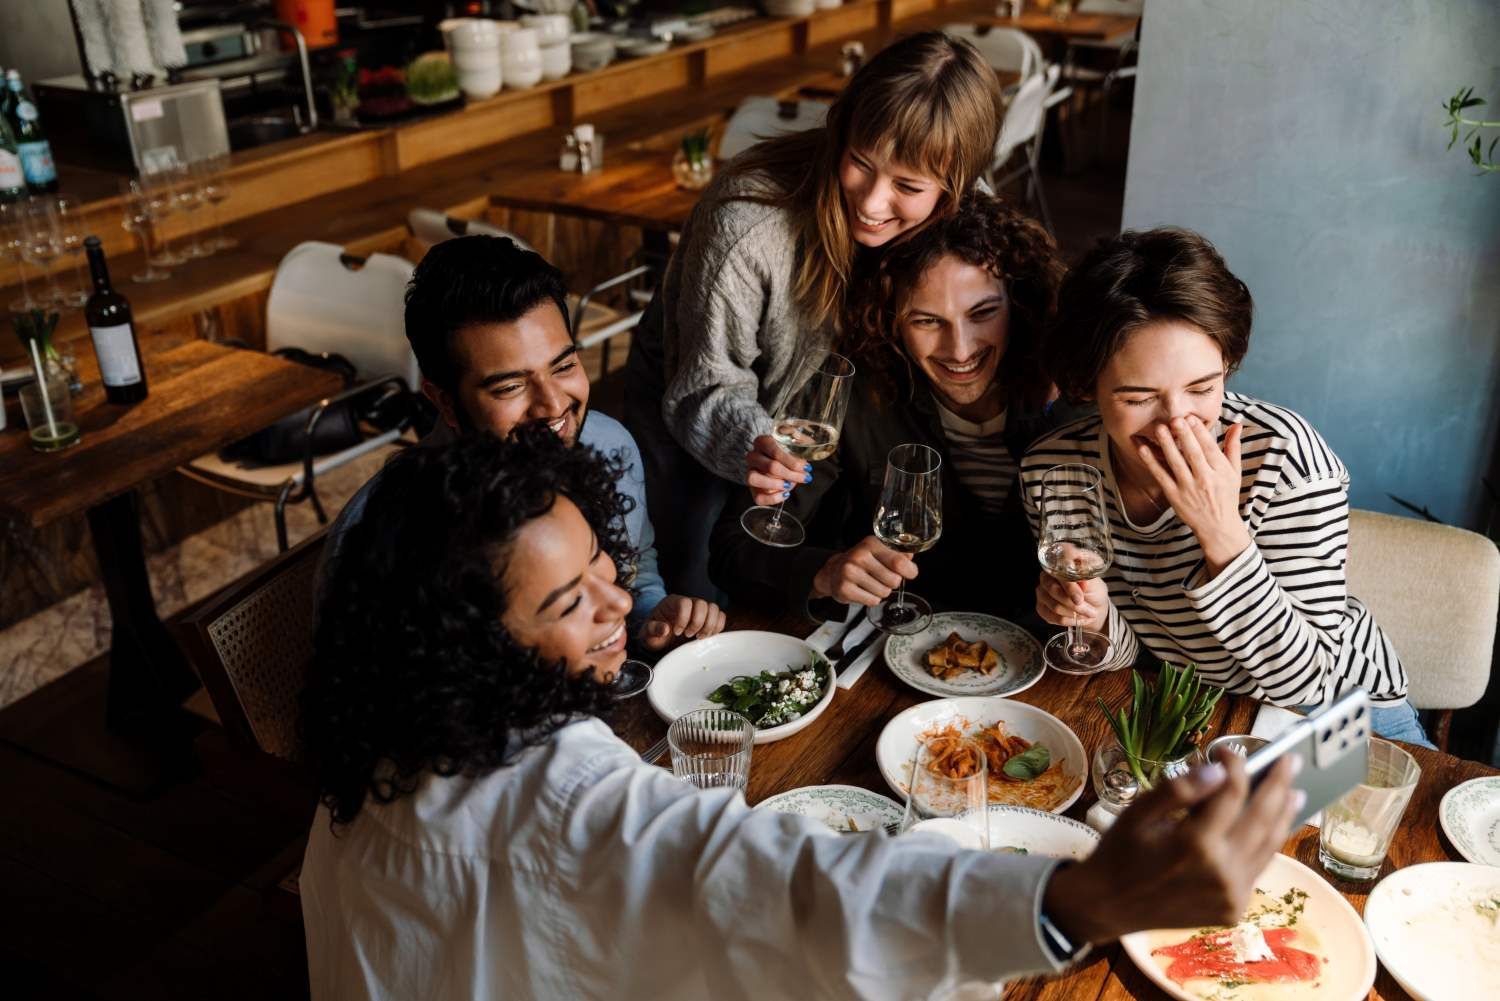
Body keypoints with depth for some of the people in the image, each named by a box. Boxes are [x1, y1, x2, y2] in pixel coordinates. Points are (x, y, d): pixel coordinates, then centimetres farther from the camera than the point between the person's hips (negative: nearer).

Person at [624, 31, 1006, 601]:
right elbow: (707, 389, -29)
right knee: (713, 589, -12)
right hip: (686, 392, -3)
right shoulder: (747, 224, -36)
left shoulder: (955, 228, -21)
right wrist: (752, 444, -51)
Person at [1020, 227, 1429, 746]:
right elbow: (1122, 656, -3)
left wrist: (1223, 533, -33)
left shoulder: (1284, 452, -25)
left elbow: (1305, 684, -23)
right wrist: (1095, 620, -25)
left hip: (1345, 711, -2)